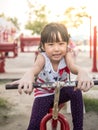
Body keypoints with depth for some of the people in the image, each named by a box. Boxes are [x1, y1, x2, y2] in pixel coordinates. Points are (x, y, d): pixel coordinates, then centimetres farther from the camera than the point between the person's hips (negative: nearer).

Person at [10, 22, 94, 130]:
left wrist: (82, 73, -68)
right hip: (43, 94, -1)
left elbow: (73, 66, -41)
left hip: (61, 92, 2)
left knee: (76, 92, -30)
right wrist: (28, 76, -73)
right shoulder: (42, 57, -23)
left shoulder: (66, 55, -19)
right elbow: (35, 67, -46)